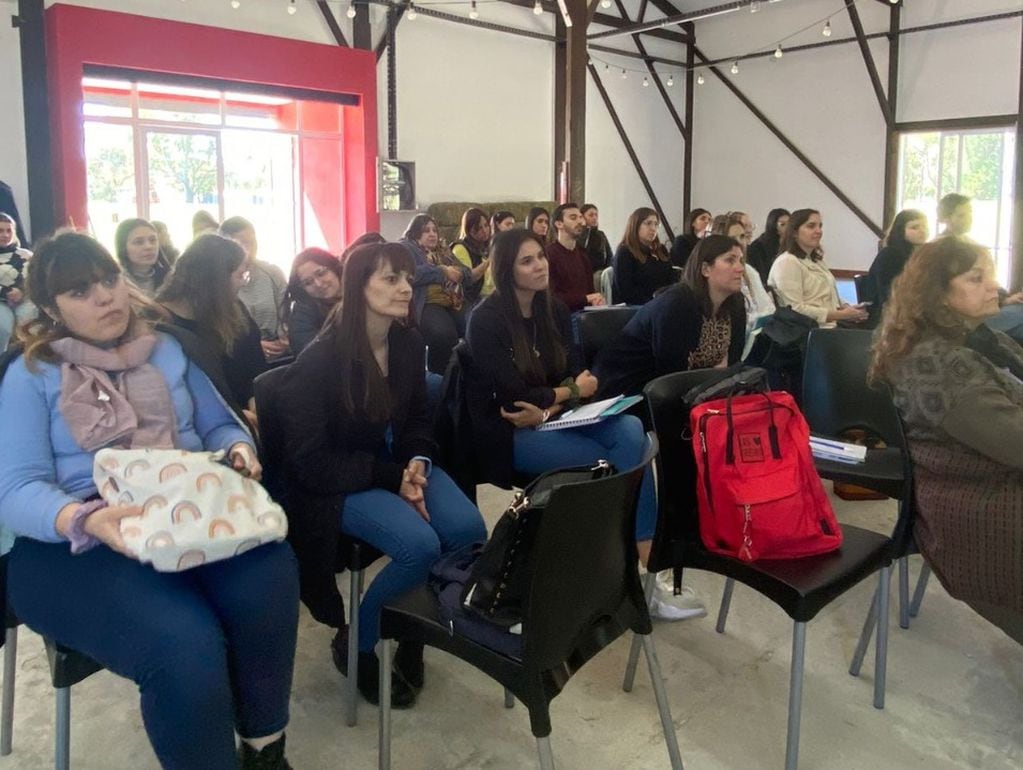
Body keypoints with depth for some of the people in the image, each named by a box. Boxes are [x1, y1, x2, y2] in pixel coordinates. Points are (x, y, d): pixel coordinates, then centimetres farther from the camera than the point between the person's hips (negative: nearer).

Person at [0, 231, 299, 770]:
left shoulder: (168, 350, 14)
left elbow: (220, 426, 16)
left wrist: (239, 451, -10)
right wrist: (87, 519, -29)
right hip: (75, 543, -3)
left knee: (269, 572, -31)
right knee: (183, 646, -33)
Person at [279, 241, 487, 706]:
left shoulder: (409, 344, -1)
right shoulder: (319, 361, -19)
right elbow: (311, 463, -17)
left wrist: (416, 465, -9)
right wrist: (393, 477, -20)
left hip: (397, 465, 6)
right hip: (338, 483, -6)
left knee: (469, 530, -19)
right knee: (420, 546, -28)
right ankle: (354, 644, 1)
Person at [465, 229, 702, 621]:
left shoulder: (555, 309, 8)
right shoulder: (486, 320, -12)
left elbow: (573, 374, 4)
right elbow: (513, 395, -16)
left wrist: (548, 410, -16)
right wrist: (572, 391, -5)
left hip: (554, 420, 6)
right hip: (507, 433, -6)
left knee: (630, 430, -23)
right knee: (608, 462, -25)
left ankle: (644, 567, -23)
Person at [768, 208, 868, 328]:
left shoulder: (816, 259, 23)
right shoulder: (787, 263, -7)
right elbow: (795, 309, -16)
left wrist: (847, 308, 4)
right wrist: (841, 315, -16)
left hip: (832, 326, 9)